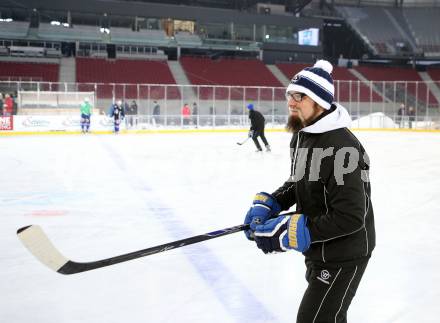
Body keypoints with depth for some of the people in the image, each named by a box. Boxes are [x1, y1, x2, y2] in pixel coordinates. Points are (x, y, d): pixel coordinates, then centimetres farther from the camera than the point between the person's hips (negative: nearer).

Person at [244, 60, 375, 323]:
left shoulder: (342, 149, -29)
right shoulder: (301, 135, 2)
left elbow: (350, 218, -32)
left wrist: (289, 231, -31)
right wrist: (267, 205, -1)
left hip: (344, 256, -9)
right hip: (317, 250, 9)